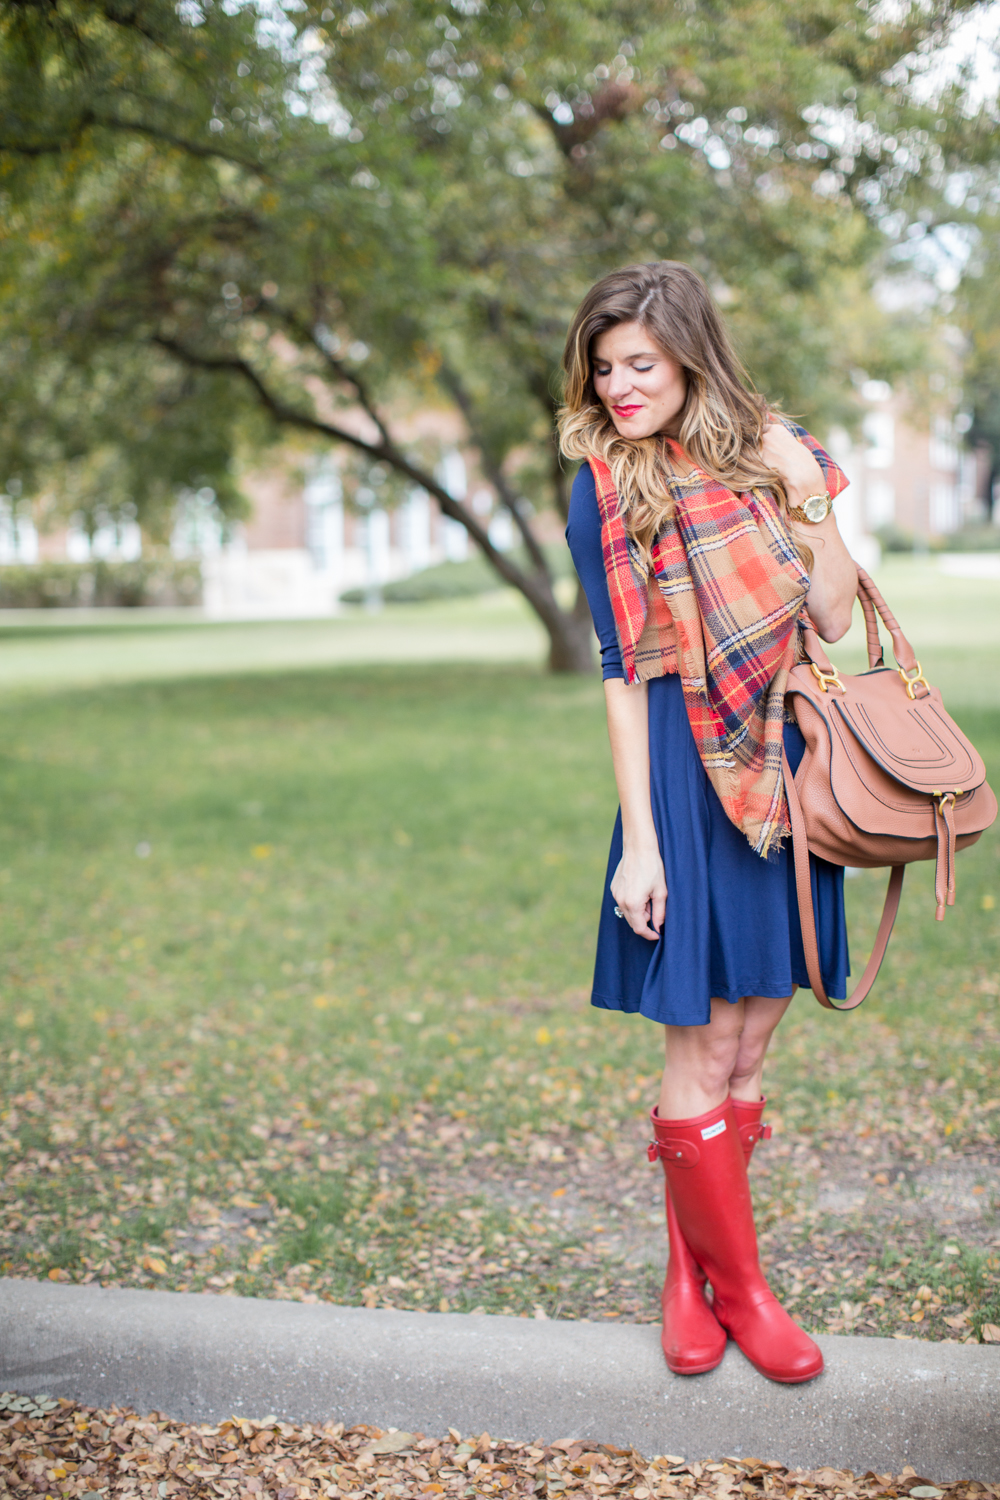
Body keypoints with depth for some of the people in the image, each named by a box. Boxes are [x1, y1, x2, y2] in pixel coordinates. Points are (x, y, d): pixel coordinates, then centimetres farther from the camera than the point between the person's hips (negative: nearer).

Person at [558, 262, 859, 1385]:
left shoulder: (769, 451, 8)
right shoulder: (605, 488, -2)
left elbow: (833, 618, 3)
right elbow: (620, 670, -6)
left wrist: (808, 496, -10)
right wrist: (637, 839, -10)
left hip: (787, 763, 4)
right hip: (686, 772, -4)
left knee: (747, 1047, 9)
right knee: (702, 1056, 0)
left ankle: (691, 1275, 24)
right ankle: (737, 1285, 19)